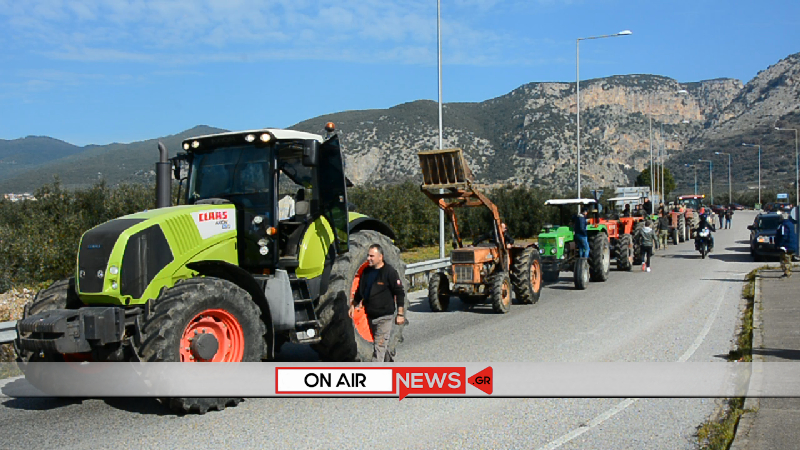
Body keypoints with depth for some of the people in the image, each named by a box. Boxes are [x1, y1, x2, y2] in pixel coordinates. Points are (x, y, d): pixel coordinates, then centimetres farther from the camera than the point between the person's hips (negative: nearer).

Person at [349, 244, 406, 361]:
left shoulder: (389, 272, -10)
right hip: (370, 315, 7)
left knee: (380, 345, -10)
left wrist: (400, 314, -11)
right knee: (376, 342, 17)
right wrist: (353, 305, 17)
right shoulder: (366, 272, 9)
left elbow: (400, 293, -9)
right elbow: (360, 291, 22)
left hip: (384, 316, -7)